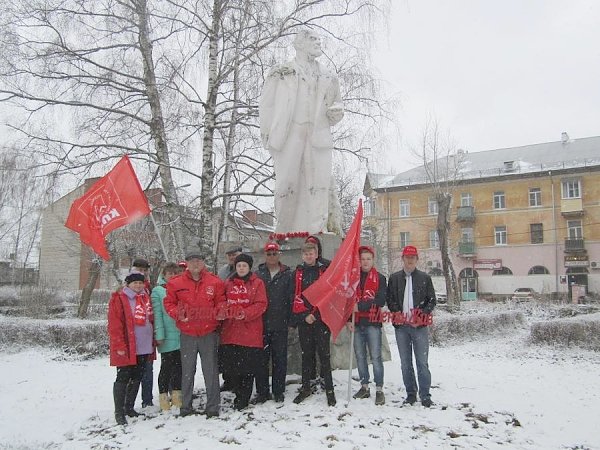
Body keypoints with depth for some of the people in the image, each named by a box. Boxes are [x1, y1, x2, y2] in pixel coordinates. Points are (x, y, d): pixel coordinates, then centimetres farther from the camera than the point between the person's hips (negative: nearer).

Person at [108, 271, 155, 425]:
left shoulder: (145, 297, 12)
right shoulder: (119, 298, -9)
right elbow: (114, 325, -13)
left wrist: (152, 341, 15)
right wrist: (119, 346, -17)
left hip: (144, 348, 7)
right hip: (126, 349, -7)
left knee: (136, 378, 15)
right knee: (123, 378, -1)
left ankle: (129, 407, 28)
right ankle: (119, 412, 9)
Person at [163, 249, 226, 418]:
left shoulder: (214, 282, 1)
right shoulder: (176, 283, 1)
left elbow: (221, 302, 6)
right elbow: (169, 302, 5)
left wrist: (218, 312, -14)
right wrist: (178, 314, -12)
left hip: (209, 333, -1)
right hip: (187, 334, 1)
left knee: (210, 370, 4)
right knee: (187, 371, 11)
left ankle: (213, 406, 14)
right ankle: (186, 406, 23)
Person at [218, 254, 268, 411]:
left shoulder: (257, 283, 2)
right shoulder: (228, 283, 12)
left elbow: (261, 304, -5)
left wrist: (245, 314, -19)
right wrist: (223, 313, -10)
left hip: (250, 332, -3)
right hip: (230, 332, 3)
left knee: (248, 367, 2)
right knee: (231, 366, 7)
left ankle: (243, 398, 17)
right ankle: (239, 395, 26)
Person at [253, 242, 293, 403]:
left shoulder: (287, 274, 4)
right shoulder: (258, 274, 7)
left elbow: (291, 298, 0)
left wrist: (290, 319, -6)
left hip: (280, 324, -1)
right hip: (261, 323, 1)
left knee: (280, 359, 7)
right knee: (261, 358, 6)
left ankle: (279, 391, 19)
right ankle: (262, 391, 17)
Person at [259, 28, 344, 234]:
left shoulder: (328, 78, 22)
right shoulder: (281, 73, 11)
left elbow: (337, 102, 30)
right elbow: (267, 105, 7)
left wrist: (336, 110, 4)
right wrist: (268, 136, -2)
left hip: (319, 137, 3)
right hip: (289, 136, -3)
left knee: (320, 184, -7)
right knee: (287, 182, -6)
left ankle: (317, 230, -4)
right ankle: (285, 230, 4)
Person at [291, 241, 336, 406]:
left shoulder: (324, 270, 3)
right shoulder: (297, 273, 9)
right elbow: (295, 297, 3)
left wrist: (315, 315, -9)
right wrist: (304, 315, -8)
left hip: (322, 319, -2)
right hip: (303, 320, 2)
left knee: (324, 354, -2)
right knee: (306, 354, 10)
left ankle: (329, 389, 6)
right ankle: (305, 387, 20)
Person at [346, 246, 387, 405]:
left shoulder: (380, 278, 1)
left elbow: (381, 301, -10)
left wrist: (360, 306, -15)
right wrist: (349, 319, -4)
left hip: (372, 323, -3)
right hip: (357, 323, 4)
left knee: (375, 356, -3)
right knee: (360, 356, 10)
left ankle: (379, 390, 5)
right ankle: (364, 387, 22)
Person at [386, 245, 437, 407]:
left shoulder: (425, 278, 5)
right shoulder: (394, 278, 9)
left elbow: (432, 300, 5)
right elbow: (390, 300, 8)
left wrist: (422, 314, -10)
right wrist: (398, 314, -8)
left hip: (420, 326, -2)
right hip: (401, 326, 2)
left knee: (422, 362, 0)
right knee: (405, 363, 9)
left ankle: (425, 395, 9)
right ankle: (410, 393, 20)